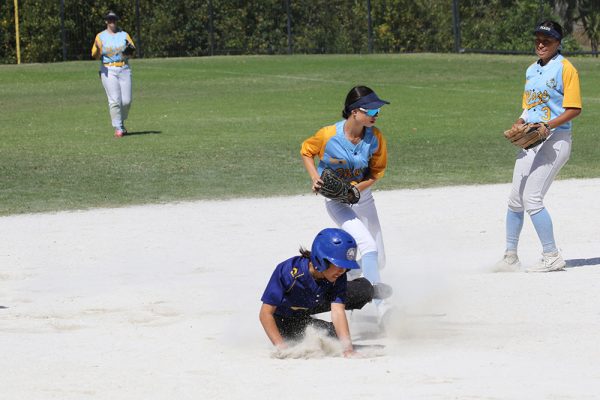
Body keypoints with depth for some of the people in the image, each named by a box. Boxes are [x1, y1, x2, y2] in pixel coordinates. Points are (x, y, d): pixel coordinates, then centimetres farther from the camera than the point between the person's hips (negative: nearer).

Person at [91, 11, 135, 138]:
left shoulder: (124, 35, 12)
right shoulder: (100, 36, 5)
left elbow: (133, 49, 1)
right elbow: (95, 55, -4)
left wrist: (130, 47, -23)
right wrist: (97, 49, -27)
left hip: (124, 69, 3)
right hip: (108, 70, -3)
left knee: (126, 100, -2)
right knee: (115, 100, -12)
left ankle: (121, 122, 23)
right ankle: (118, 128, -7)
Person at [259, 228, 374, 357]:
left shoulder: (338, 277, -25)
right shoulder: (289, 272, -37)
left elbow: (338, 312, -33)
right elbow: (265, 314, -32)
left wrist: (348, 349, -48)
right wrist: (282, 348, -41)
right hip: (283, 319, -5)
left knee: (364, 288, -11)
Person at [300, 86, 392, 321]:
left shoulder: (375, 138, -12)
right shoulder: (328, 135, -21)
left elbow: (376, 172, -2)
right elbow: (306, 151, -1)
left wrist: (354, 189, -18)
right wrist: (315, 178, -15)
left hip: (363, 197, 5)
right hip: (336, 201, -5)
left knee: (378, 261, 9)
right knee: (367, 244, -27)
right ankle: (379, 304, -34)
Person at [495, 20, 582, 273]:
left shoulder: (565, 69, -7)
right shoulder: (531, 71, 17)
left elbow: (574, 109, -13)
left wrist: (549, 125, -24)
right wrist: (518, 126, 6)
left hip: (556, 139, -8)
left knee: (532, 199, -15)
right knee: (515, 200, 7)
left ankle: (552, 257, -8)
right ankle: (510, 257, 17)